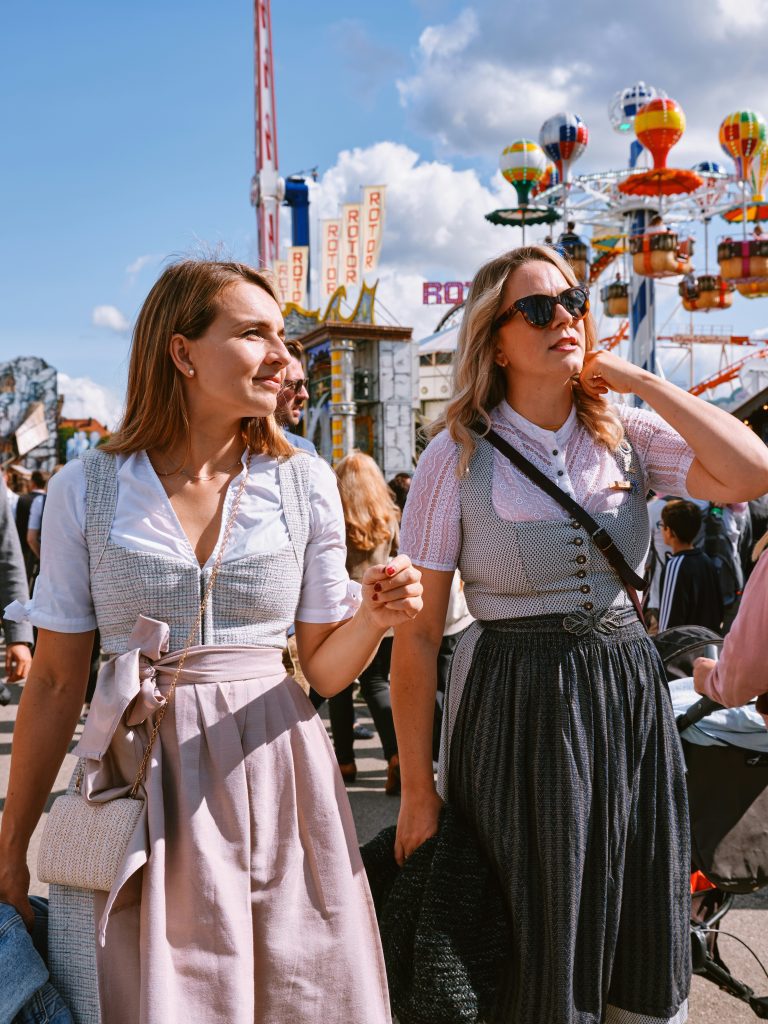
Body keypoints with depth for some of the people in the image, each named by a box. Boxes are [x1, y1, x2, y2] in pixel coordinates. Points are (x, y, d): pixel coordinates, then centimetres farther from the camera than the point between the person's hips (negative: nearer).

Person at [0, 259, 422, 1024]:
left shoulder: (305, 483, 1)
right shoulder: (88, 489, -3)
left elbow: (324, 669, 5)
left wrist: (372, 617, -17)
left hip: (273, 777, 2)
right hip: (143, 781, -1)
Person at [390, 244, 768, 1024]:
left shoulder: (627, 435, 2)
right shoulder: (458, 456, -9)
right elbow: (417, 632, -8)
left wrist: (636, 378, -9)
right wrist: (417, 788, -7)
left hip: (631, 699, 4)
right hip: (516, 711, -3)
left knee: (644, 954, 17)